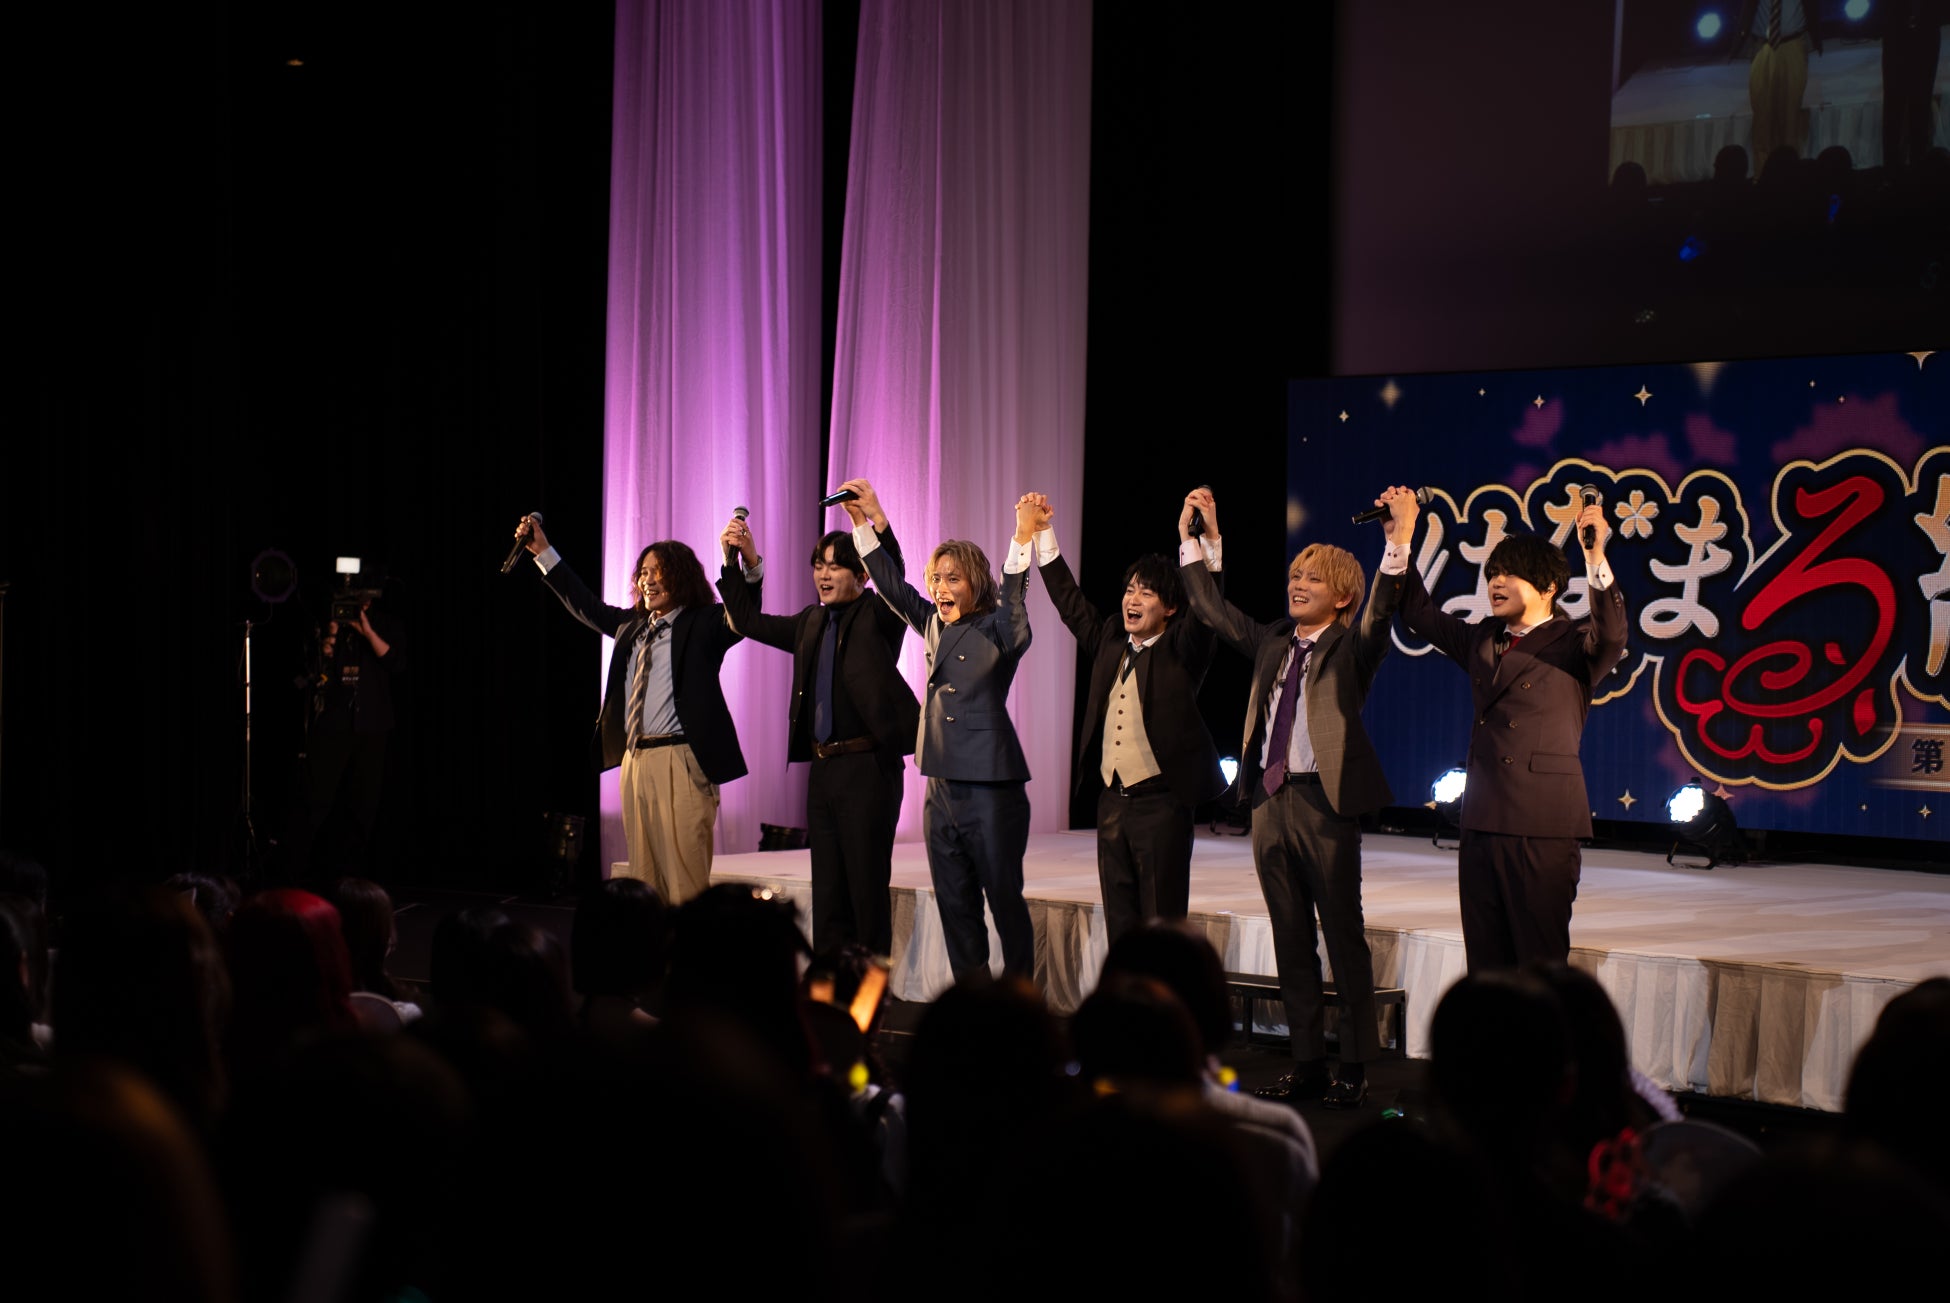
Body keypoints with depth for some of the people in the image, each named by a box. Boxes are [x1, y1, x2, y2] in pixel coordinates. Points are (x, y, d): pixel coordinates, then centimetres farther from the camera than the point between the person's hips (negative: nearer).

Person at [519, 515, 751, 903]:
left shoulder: (702, 625, -2)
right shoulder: (632, 626, 18)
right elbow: (586, 606, 30)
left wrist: (748, 567, -36)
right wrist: (543, 552, 29)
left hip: (679, 764, -7)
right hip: (635, 762, 7)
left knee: (684, 879, -10)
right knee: (643, 880, 9)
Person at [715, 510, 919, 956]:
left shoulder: (878, 618, -3)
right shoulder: (811, 623, 16)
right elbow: (749, 621, 21)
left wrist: (867, 520, -35)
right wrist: (738, 559, 11)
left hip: (868, 768, -7)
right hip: (822, 769, 7)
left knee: (868, 891, -3)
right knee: (827, 893, 9)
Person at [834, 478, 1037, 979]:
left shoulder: (998, 632, -5)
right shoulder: (934, 627, 12)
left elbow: (1013, 597, -23)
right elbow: (892, 585, 13)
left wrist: (1023, 538, -36)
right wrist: (872, 520, 7)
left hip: (992, 790, -6)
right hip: (942, 790, 6)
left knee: (1006, 902, -1)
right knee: (956, 908, 9)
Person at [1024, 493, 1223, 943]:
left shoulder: (1181, 649, -3)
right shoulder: (1110, 640, 12)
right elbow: (1071, 602, 20)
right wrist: (1043, 534, 15)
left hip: (1161, 800, -6)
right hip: (1111, 799, 6)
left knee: (1162, 920, -3)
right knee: (1120, 920, 9)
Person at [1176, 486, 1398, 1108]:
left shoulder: (1350, 648, -1)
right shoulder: (1272, 643, 15)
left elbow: (1381, 611, -20)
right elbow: (1210, 607, 20)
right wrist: (1195, 537, 14)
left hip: (1324, 801, -6)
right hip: (1271, 801, 6)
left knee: (1344, 935, 0)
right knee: (1290, 939, 10)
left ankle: (1354, 1067, 7)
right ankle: (1307, 1064, 17)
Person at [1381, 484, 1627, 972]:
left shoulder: (1573, 646, -2)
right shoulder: (1482, 642, 17)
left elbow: (1611, 636, -21)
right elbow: (1420, 614, 21)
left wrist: (1596, 559, -33)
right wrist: (1399, 539, 12)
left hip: (1542, 826, -6)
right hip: (1481, 823, 6)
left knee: (1541, 961, -4)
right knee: (1485, 963, 8)